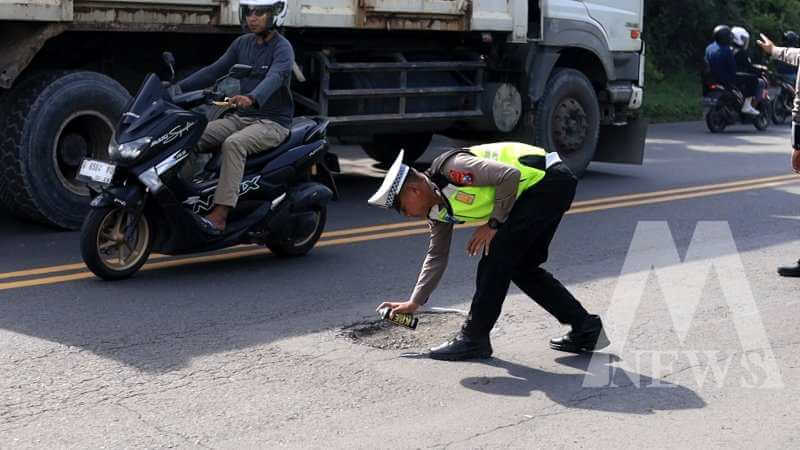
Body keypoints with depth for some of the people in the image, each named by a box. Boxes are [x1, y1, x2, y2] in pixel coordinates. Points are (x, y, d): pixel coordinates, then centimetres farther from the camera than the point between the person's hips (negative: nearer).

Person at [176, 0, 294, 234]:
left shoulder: (282, 48, -11)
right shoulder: (243, 43, 12)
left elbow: (274, 78, -30)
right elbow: (214, 70, 10)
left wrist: (252, 98, -51)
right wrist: (179, 87, -3)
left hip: (272, 122, -7)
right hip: (240, 117, 7)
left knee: (233, 144, -35)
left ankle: (220, 215, -39)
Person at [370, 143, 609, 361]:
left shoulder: (451, 168, -20)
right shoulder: (438, 209, 10)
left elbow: (509, 176, -23)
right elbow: (437, 256, 20)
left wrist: (494, 224, -14)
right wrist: (414, 302, 20)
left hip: (550, 179, -10)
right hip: (544, 188, 10)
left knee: (497, 255, -9)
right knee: (521, 266, 12)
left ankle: (474, 338, 0)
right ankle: (585, 327, 18)